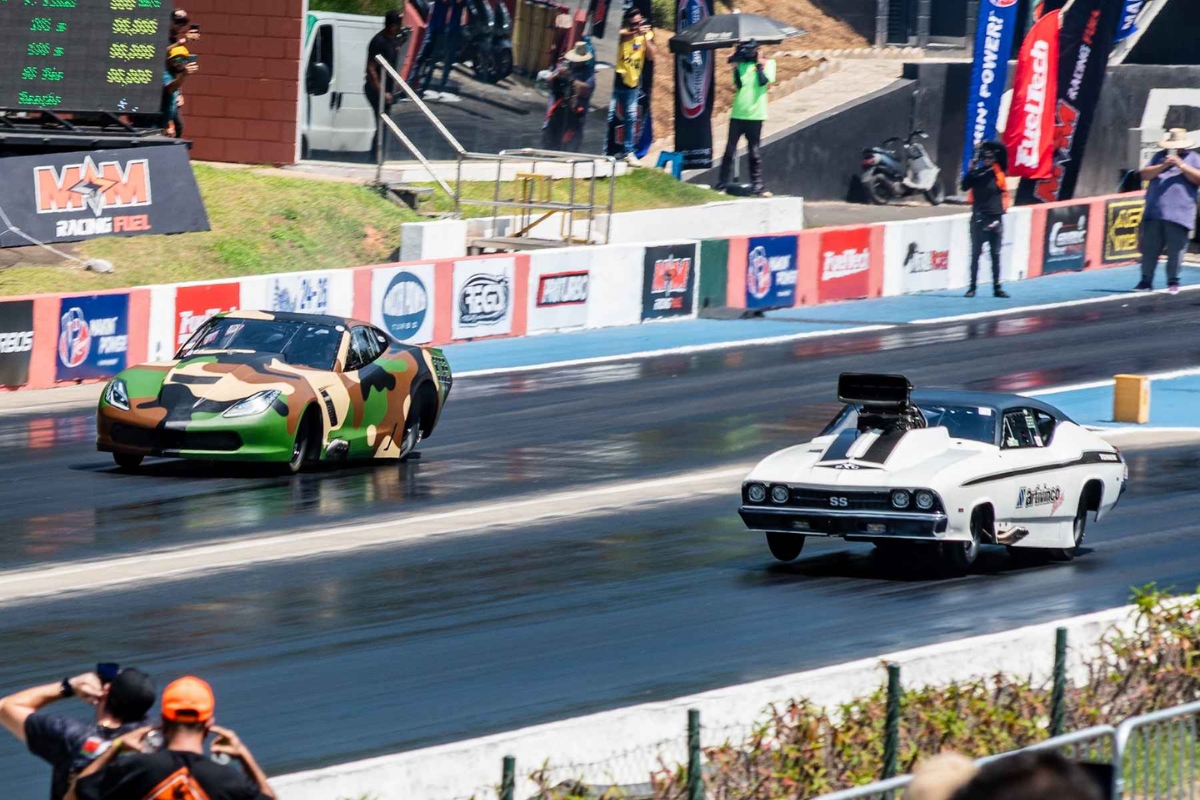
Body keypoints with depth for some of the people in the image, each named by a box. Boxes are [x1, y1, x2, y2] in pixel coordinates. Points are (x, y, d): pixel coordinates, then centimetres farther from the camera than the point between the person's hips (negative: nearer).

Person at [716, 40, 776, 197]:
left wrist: (759, 63, -7)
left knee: (754, 152, 3)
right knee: (730, 150, -1)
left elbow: (765, 81, -14)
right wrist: (735, 65, -5)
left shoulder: (767, 63, 3)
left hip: (755, 115, -2)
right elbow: (737, 84, -2)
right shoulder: (740, 63, 10)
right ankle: (722, 184, 1)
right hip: (737, 113, 2)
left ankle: (757, 185, 8)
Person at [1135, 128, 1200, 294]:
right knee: (1149, 248, 3)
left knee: (1176, 249, -4)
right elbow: (1145, 175, 7)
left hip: (1178, 215, -3)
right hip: (1154, 212, 3)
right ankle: (1146, 280, 8)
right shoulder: (1159, 157, 17)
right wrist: (1162, 166, -8)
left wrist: (1182, 166, -11)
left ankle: (1173, 281, 6)